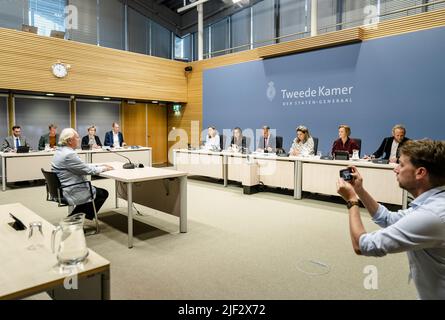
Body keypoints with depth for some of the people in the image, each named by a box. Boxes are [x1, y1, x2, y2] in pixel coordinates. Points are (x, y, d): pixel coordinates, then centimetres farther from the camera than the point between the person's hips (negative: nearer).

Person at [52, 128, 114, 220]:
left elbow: (82, 166, 12)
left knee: (96, 189, 23)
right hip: (72, 193, -10)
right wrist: (103, 168, -3)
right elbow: (88, 170, -18)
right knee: (103, 193, 6)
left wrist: (99, 166, 9)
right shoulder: (69, 154, -24)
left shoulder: (60, 151, 8)